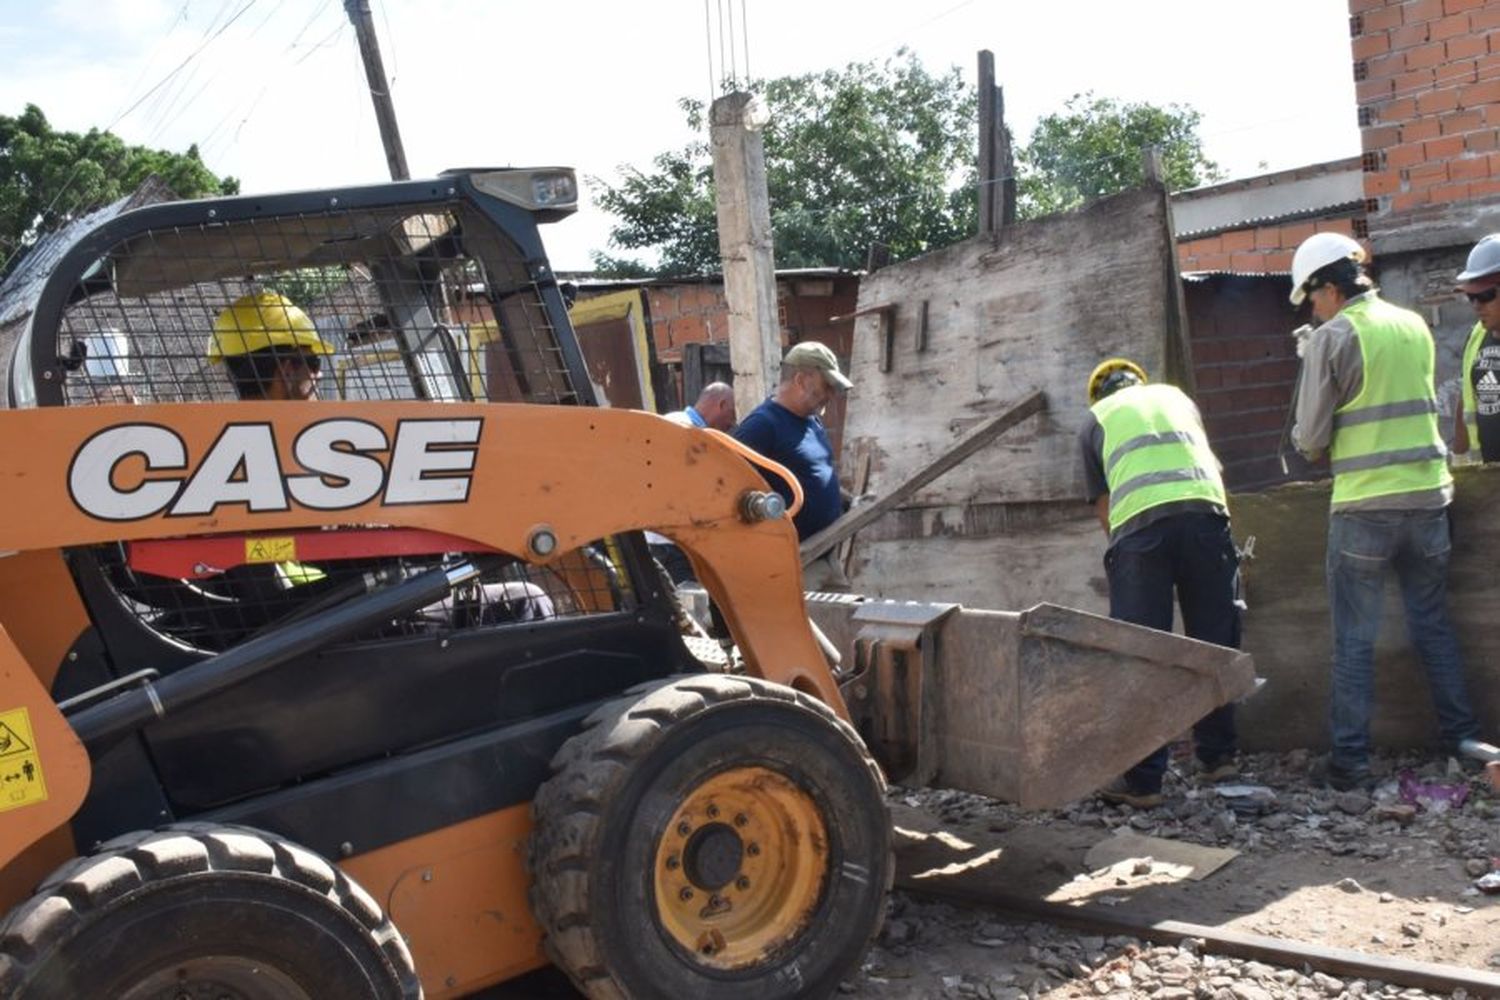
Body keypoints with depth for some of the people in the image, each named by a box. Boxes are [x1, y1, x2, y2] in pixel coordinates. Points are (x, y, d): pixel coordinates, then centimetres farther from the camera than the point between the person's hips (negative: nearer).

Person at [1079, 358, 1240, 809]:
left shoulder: (1094, 420, 24)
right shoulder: (1175, 396, 32)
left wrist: (1120, 544, 28)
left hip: (1139, 523, -2)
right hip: (1206, 512, 3)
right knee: (1213, 643, 14)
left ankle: (1142, 780, 3)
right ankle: (1218, 758, 24)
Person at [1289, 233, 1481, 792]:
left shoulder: (1331, 338, -9)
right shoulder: (1414, 326, 10)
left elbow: (1311, 438, -8)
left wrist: (1308, 445, 13)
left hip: (1364, 505, -5)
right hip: (1428, 494, 5)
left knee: (1354, 640, 1)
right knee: (1434, 625, 17)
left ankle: (1350, 761, 4)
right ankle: (1463, 738, 23)